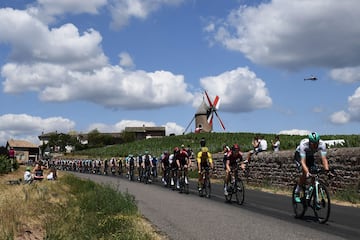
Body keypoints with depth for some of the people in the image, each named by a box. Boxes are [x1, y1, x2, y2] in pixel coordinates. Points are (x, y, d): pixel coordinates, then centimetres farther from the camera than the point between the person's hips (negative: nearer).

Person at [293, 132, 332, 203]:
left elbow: (324, 159, -35)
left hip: (310, 156, 3)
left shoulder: (322, 144, -32)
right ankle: (296, 194, -9)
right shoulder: (303, 144, -40)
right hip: (299, 156, -3)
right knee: (305, 173, -26)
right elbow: (303, 161, -44)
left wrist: (327, 170, -49)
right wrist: (307, 172, -59)